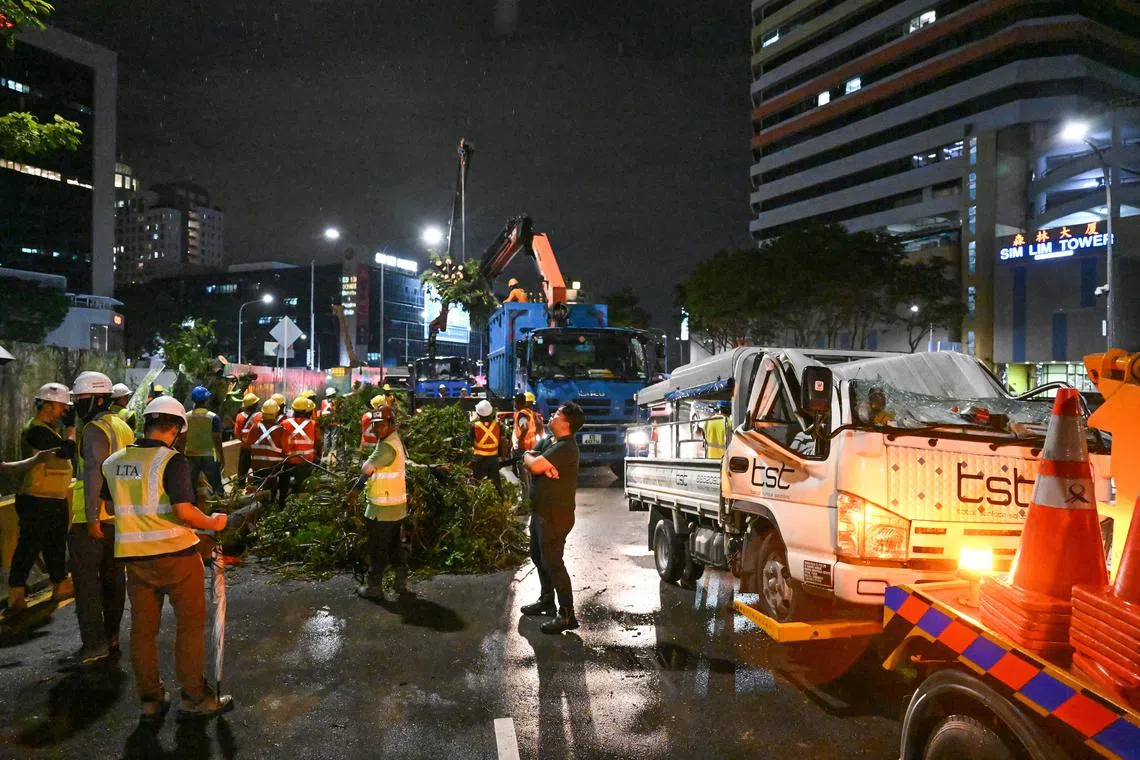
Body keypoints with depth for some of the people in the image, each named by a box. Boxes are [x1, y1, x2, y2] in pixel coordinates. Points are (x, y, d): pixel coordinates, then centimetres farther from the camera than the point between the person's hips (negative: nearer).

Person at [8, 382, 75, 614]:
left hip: (54, 500, 10)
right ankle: (16, 593, 9)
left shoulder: (49, 429, 15)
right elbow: (67, 451, -25)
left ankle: (61, 586, 27)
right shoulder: (37, 430, -18)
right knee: (29, 546, 0)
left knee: (56, 545, 17)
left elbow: (62, 454, 17)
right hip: (37, 501, -10)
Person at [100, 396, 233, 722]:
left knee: (143, 628, 14)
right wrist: (213, 522, -8)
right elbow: (183, 511, -24)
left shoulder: (113, 462, 5)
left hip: (134, 557, 6)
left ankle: (151, 699, 23)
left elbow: (112, 506, 18)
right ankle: (194, 698, 13)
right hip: (176, 553, -6)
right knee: (190, 625, 7)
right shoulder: (172, 460, -16)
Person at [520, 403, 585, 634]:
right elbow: (528, 458, 4)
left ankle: (567, 615, 0)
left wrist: (537, 462, -5)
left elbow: (535, 465, -28)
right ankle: (547, 600, 38)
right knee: (538, 556, 22)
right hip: (540, 510, 10)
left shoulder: (565, 448, -22)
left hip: (555, 515, -10)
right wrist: (542, 464, -16)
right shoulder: (548, 440, 9)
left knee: (552, 562, -7)